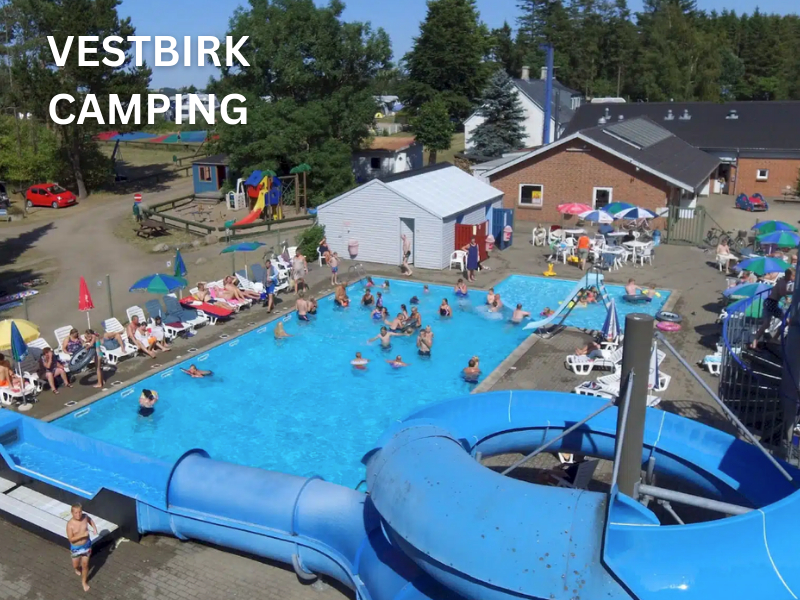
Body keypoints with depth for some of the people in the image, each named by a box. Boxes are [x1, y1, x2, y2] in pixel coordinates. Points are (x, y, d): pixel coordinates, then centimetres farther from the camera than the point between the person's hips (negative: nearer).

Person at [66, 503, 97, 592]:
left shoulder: (85, 516, -16)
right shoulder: (70, 524, -27)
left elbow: (90, 520, 8)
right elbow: (71, 539, -24)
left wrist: (94, 528, -6)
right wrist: (82, 535, -34)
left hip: (86, 545, 2)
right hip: (76, 547, -2)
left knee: (85, 565, 13)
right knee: (75, 565, 19)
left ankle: (84, 582, 37)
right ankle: (78, 568, 57)